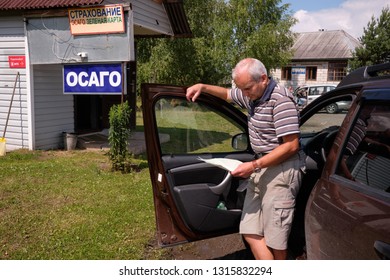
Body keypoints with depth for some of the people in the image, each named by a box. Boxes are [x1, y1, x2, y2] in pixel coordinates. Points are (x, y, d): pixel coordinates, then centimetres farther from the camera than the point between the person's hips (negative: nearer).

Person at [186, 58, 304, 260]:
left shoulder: (281, 100, -17)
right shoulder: (251, 95, 9)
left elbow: (292, 145, -20)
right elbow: (227, 94, 31)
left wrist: (254, 165, -20)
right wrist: (203, 87, 15)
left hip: (281, 170, -9)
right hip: (261, 168, 9)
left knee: (274, 237, -1)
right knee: (250, 232, 6)